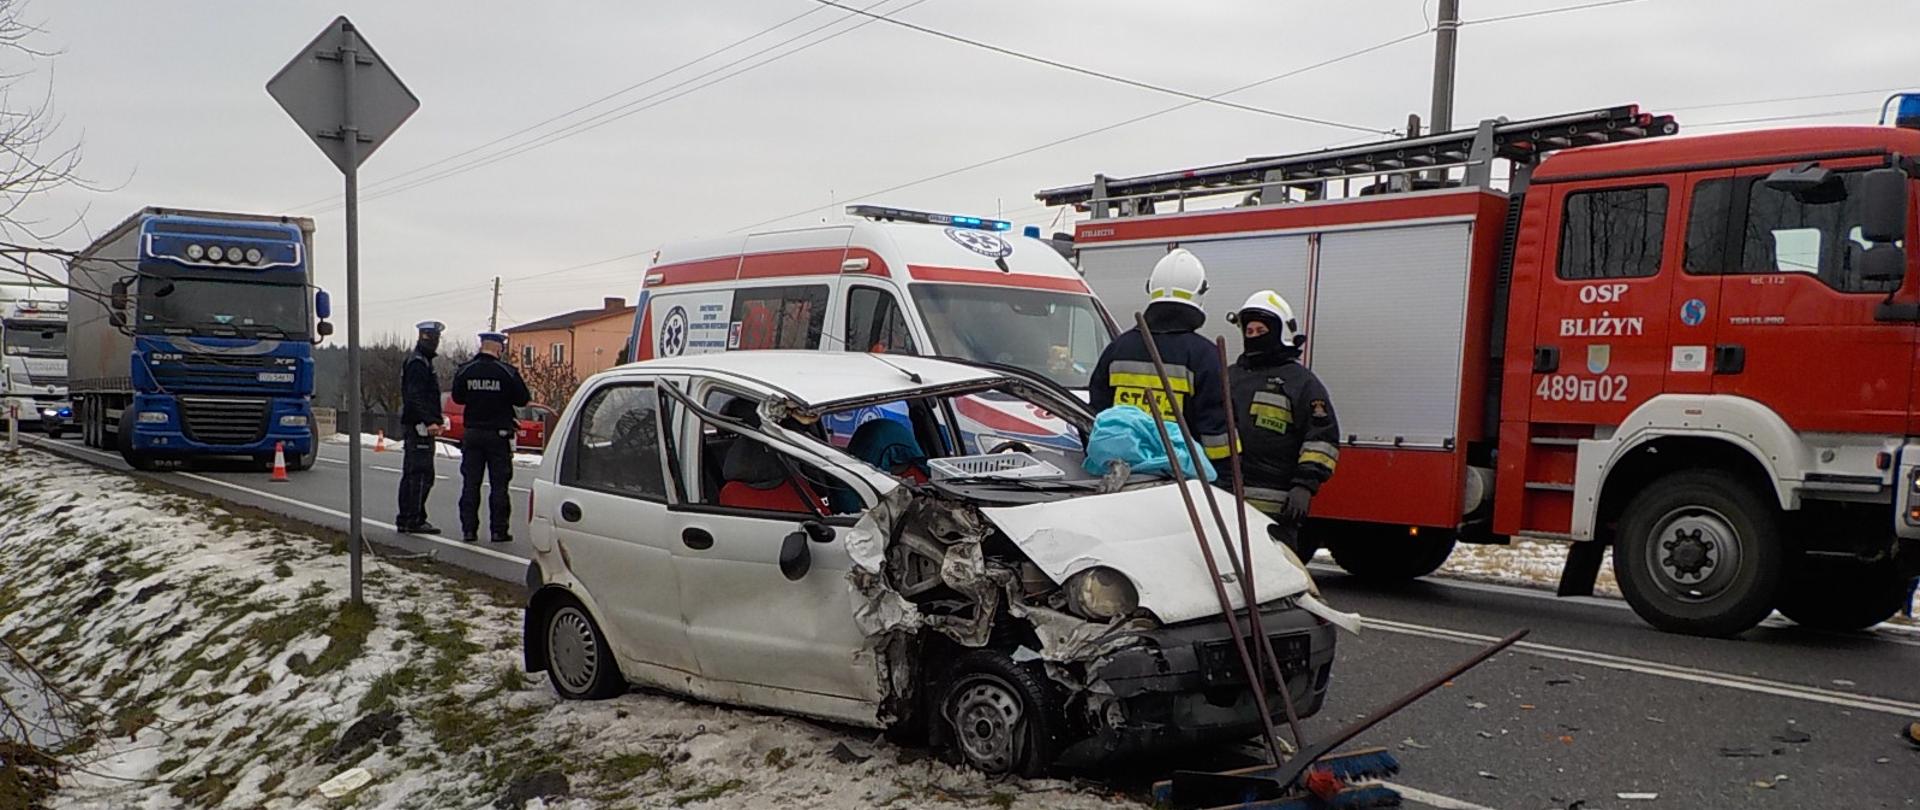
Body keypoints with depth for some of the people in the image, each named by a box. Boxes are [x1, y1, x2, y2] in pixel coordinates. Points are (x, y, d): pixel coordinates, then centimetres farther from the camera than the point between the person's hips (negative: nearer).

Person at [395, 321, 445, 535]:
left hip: (412, 426, 11)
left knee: (411, 474, 14)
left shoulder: (421, 362, 21)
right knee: (422, 474, -9)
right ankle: (414, 520, -8)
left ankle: (405, 520, 20)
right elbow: (415, 397, -22)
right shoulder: (417, 364, -12)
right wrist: (430, 421, -29)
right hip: (419, 427, -11)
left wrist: (435, 420, 25)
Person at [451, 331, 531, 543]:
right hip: (499, 434, -3)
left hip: (472, 433, 3)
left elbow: (457, 397, 11)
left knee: (470, 483, 8)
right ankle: (498, 530, 3)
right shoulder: (507, 372, -11)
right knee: (499, 485, 3)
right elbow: (523, 399, -5)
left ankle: (468, 529, 8)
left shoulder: (464, 371, -1)